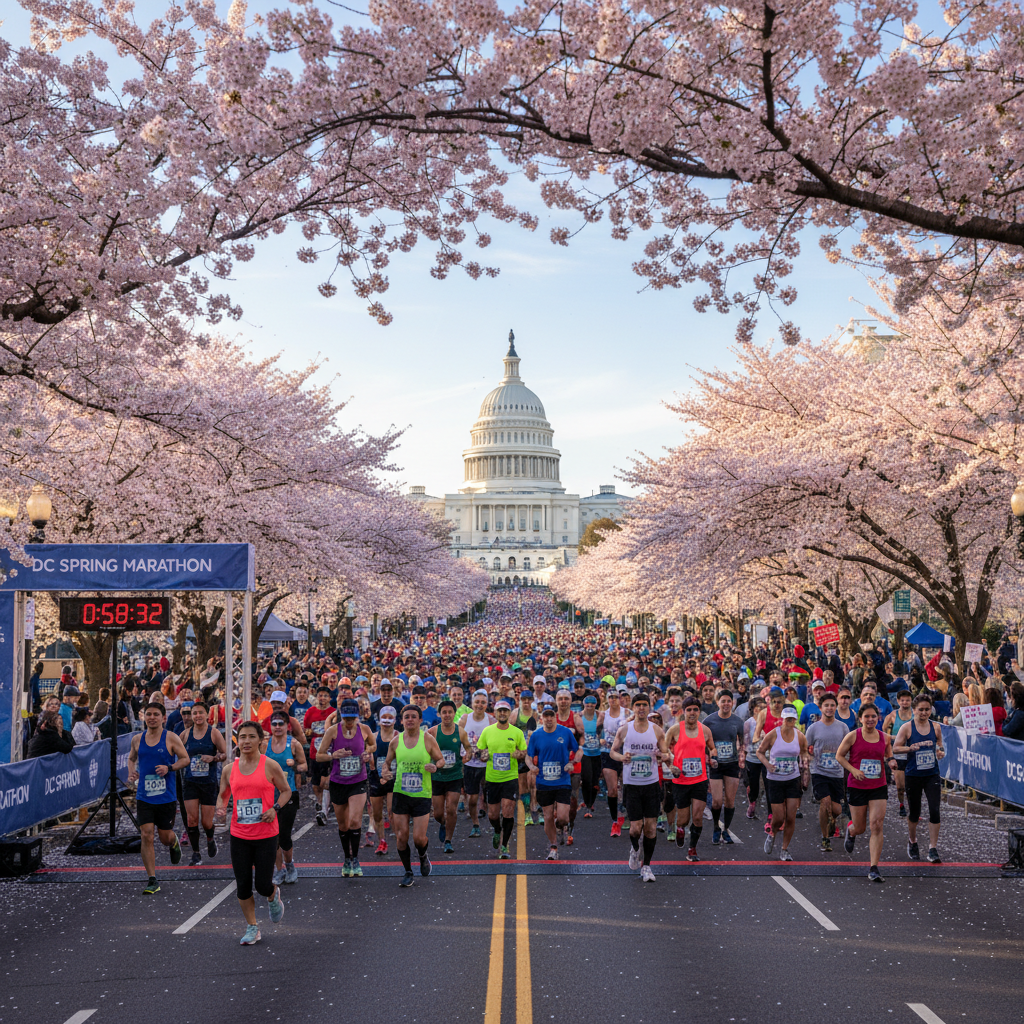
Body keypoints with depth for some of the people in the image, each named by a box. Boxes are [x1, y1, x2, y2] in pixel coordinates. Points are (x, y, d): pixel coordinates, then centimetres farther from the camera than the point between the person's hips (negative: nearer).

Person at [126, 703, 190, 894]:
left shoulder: (171, 738, -4)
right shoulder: (137, 739, 5)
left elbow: (185, 758, -1)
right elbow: (131, 758, 22)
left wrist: (169, 768, -18)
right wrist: (131, 774, 2)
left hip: (166, 797, -2)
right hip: (144, 797, 2)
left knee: (165, 837, 7)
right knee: (147, 836, -8)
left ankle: (174, 843, 47)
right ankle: (152, 880, -2)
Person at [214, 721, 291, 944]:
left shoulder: (270, 766, -5)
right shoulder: (230, 769, 4)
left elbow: (286, 791, 4)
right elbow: (223, 795, 16)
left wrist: (276, 808, -12)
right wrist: (220, 809, -5)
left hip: (266, 835, -3)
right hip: (239, 835, 3)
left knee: (262, 885, -3)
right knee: (243, 886, 4)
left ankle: (273, 896, 34)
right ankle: (252, 928, 22)